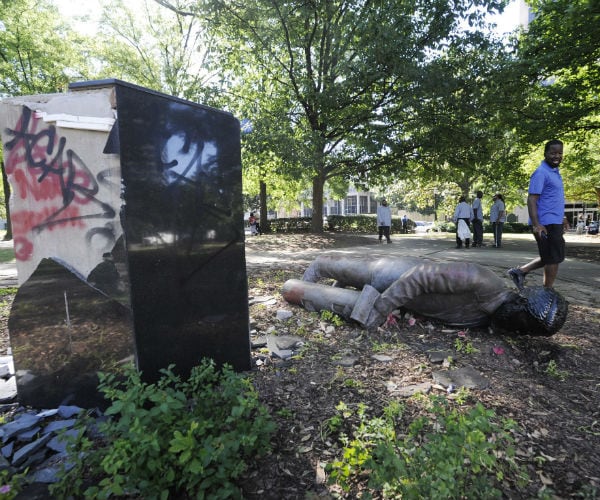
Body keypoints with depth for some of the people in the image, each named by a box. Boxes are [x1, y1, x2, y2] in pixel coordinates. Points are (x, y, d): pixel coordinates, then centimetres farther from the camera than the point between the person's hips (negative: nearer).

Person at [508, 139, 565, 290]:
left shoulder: (555, 171, 17)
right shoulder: (541, 173, -13)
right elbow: (531, 199, -21)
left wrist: (561, 222, 26)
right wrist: (536, 224, -29)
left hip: (554, 223, 9)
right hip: (546, 224, -9)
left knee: (549, 258, 15)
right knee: (554, 259, -1)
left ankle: (520, 271, 17)